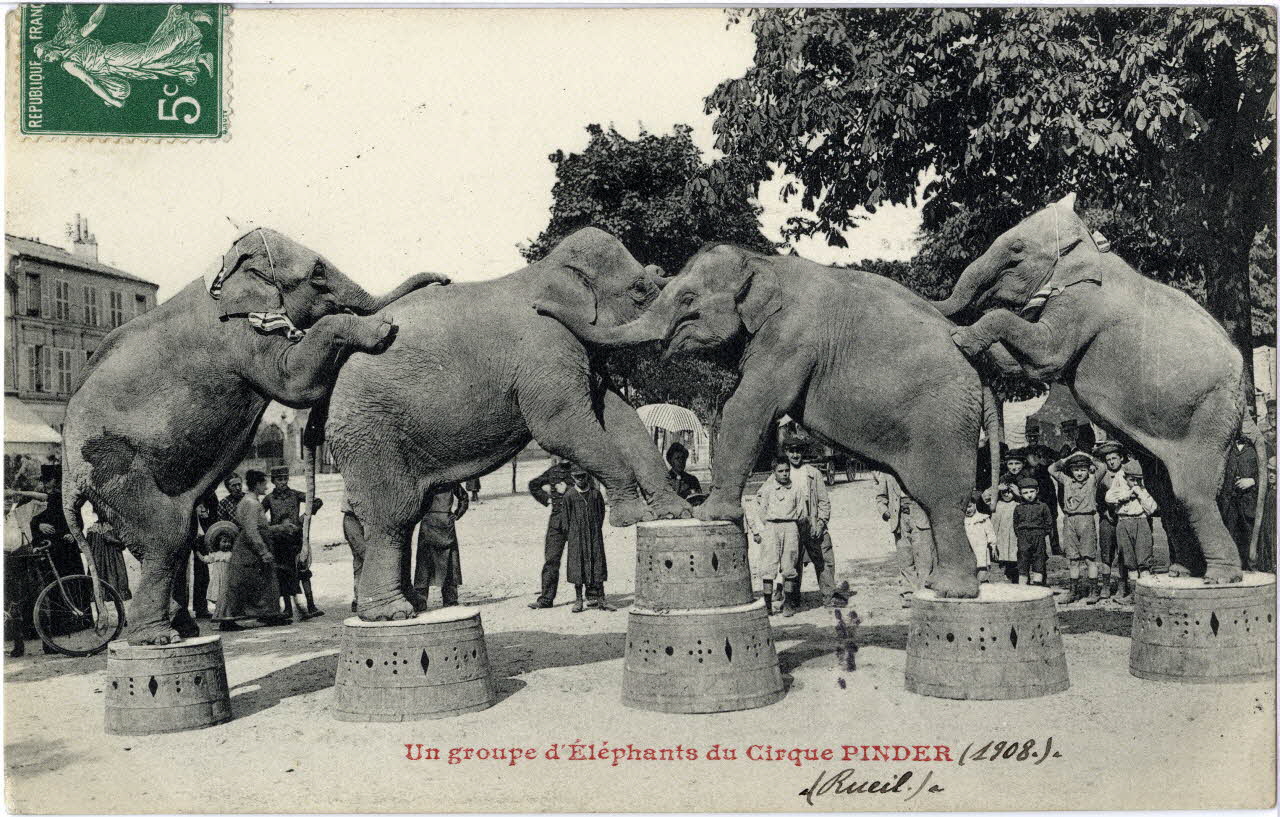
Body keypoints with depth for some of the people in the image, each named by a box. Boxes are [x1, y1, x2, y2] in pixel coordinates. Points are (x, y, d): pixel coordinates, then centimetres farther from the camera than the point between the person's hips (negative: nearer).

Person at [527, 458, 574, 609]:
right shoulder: (553, 471, 10)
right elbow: (533, 484, 24)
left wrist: (567, 489, -11)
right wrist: (546, 499, 14)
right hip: (557, 518, 3)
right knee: (551, 558, 1)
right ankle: (546, 598, 5)